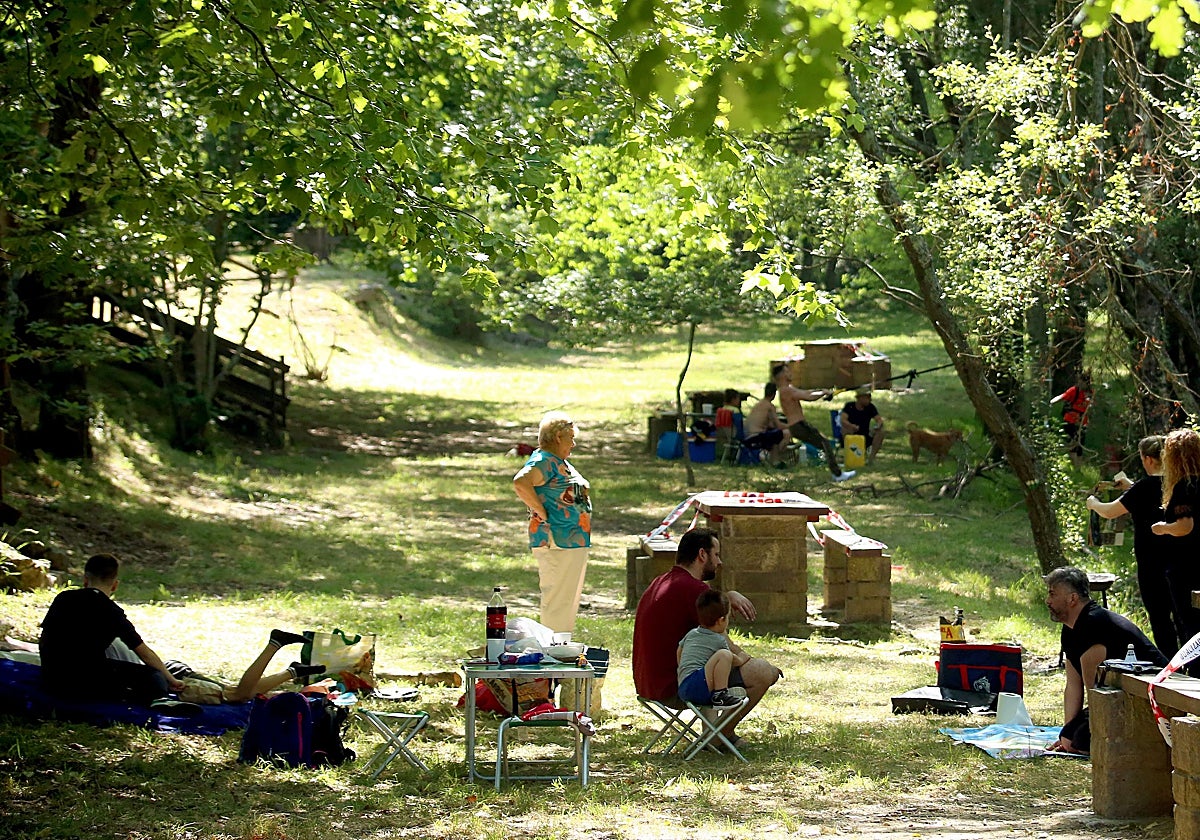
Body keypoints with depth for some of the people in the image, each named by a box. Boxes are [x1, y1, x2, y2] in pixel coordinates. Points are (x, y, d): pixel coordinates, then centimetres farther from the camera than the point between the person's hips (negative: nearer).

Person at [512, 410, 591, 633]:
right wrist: (542, 512, -25)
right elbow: (520, 483, -33)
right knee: (558, 601, -8)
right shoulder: (543, 461, -15)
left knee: (571, 599, 16)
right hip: (557, 542, -11)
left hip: (575, 540, 11)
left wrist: (583, 489, 12)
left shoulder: (560, 462, 17)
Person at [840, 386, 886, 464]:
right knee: (846, 429, -33)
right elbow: (843, 420, -22)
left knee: (881, 432, -20)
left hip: (866, 436, 3)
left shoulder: (870, 407, 2)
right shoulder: (849, 406, -7)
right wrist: (852, 426, -42)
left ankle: (871, 457, -19)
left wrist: (878, 425, -30)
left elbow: (879, 419, -4)